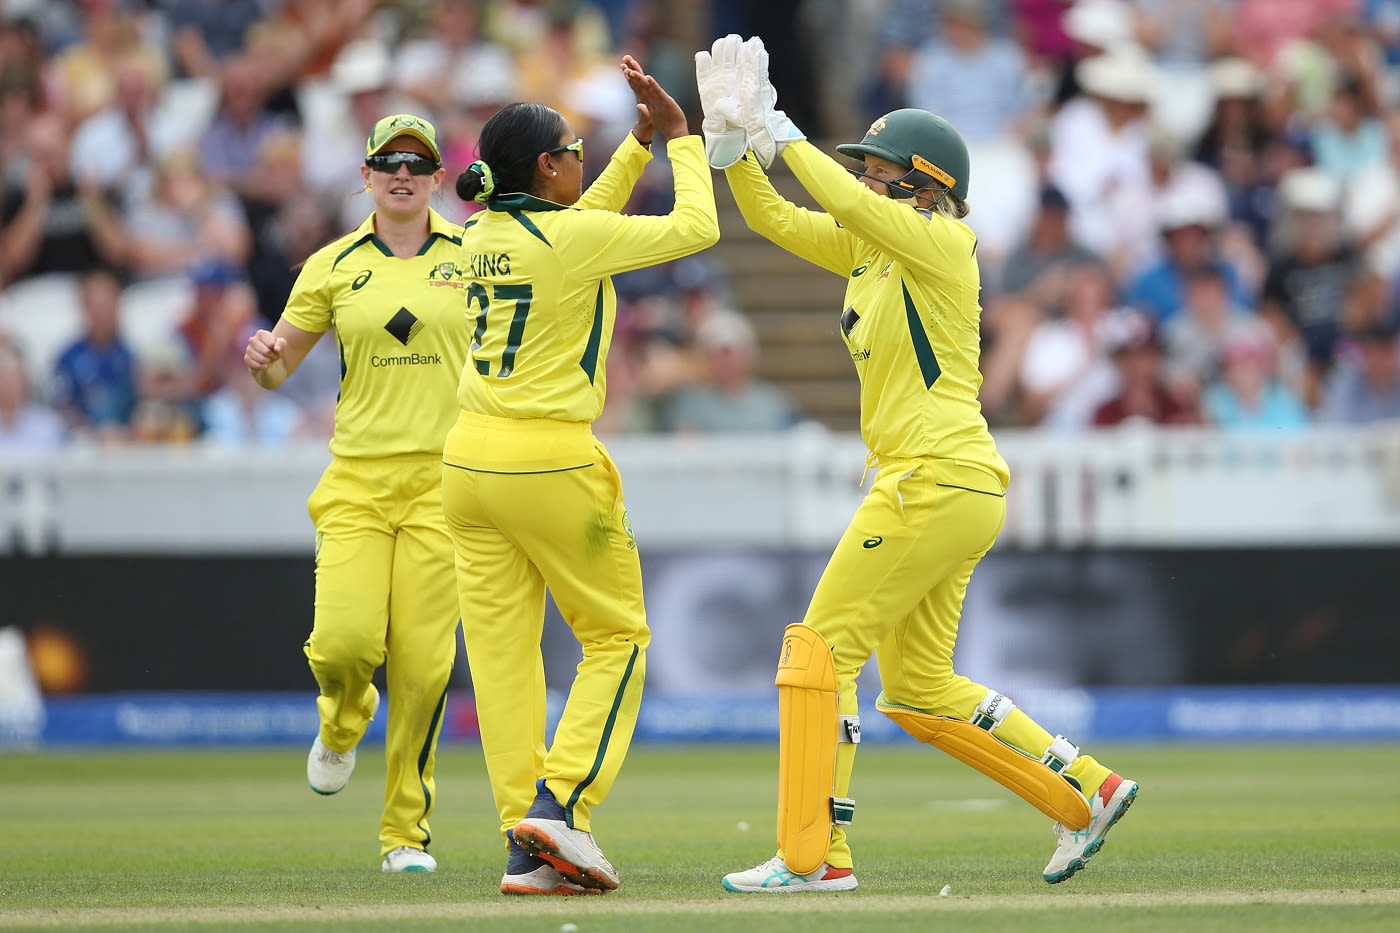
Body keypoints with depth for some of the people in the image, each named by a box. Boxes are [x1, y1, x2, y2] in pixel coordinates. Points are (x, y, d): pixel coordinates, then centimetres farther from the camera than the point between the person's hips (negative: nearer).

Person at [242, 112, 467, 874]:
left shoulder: (472, 255, 7)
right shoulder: (334, 266, 8)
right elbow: (279, 366, 10)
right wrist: (263, 360, -11)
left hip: (443, 476, 0)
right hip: (357, 478, 0)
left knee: (424, 659, -7)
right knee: (346, 638, -16)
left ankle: (406, 830, 6)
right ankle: (343, 720, 22)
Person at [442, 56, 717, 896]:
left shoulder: (484, 235, 8)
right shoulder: (576, 238, -12)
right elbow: (698, 227, -3)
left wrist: (641, 143, 26)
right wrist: (681, 137, 10)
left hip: (472, 460, 6)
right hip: (551, 460, -6)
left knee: (502, 649, 4)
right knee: (617, 635, 8)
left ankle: (526, 847, 2)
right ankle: (560, 803, -7)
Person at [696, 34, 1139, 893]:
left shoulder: (943, 242, -9)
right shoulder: (867, 246, 15)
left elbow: (852, 205, -26)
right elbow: (772, 217, 15)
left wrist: (783, 134, -18)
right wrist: (735, 140, 1)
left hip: (941, 479, -10)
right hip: (940, 487, 10)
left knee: (823, 645, -9)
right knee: (920, 691, 13)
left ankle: (815, 852, -10)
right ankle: (1086, 791, 16)